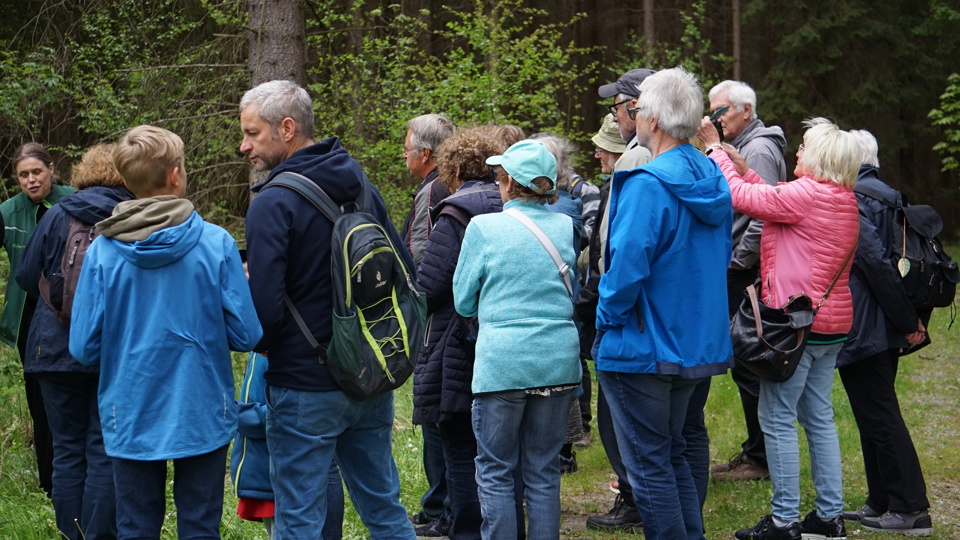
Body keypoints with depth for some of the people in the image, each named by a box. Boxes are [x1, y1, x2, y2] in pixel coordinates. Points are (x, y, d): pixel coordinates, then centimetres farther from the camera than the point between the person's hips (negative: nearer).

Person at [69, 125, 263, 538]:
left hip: (131, 421, 1)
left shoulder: (102, 252, -9)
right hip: (202, 416, -1)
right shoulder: (216, 244, -11)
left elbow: (84, 348, -6)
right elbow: (245, 334, -9)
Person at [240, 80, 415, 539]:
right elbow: (405, 273, 12)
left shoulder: (274, 204, -16)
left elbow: (263, 306, -21)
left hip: (305, 386, -7)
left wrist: (263, 344, -1)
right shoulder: (360, 188, 7)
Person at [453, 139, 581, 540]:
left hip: (502, 362, -4)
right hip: (558, 360, 4)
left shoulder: (484, 227, -6)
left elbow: (463, 302, 3)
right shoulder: (565, 228, 5)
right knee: (544, 473, 10)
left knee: (496, 474, 4)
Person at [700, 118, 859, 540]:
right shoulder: (844, 199, 9)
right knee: (818, 416, 14)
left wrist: (715, 149, -3)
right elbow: (772, 199, 17)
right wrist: (740, 164, 15)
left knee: (777, 420, -1)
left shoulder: (806, 195, -18)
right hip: (832, 321, 9)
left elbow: (740, 196, -16)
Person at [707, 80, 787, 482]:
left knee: (749, 366, -6)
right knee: (746, 364, 13)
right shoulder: (741, 149, 19)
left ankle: (761, 459, 0)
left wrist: (737, 261, -17)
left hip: (748, 275, -10)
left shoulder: (758, 151, -13)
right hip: (741, 273, 10)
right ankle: (755, 451, 20)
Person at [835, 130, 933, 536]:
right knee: (878, 414, 15)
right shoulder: (887, 196, 13)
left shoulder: (850, 200, -14)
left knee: (878, 415, -5)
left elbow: (876, 261, -21)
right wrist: (915, 317, 10)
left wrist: (906, 320, -18)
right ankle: (882, 503, 20)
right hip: (887, 328, 9)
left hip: (863, 328, -9)